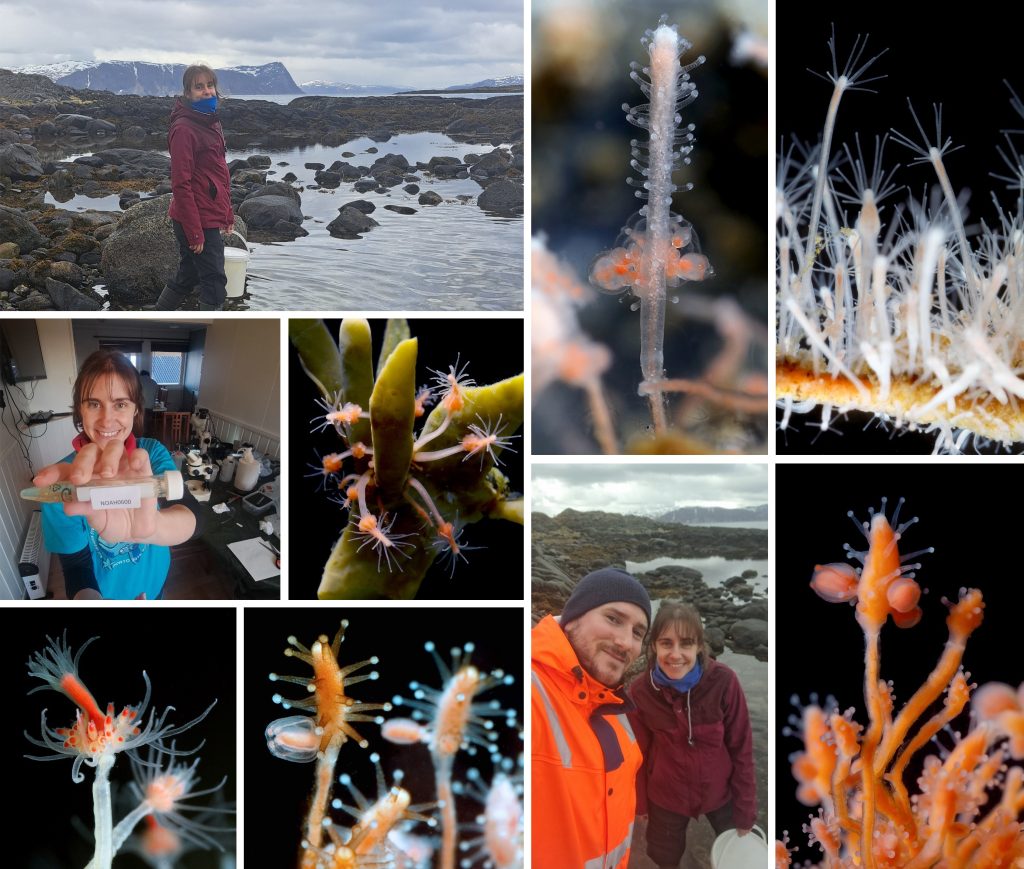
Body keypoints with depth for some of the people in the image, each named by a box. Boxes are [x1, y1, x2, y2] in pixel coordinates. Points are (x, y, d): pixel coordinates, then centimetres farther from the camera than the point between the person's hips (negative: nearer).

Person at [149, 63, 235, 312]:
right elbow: (181, 184, -19)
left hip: (212, 218, 9)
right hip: (198, 222, -9)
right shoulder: (184, 128, -16)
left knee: (187, 276, 19)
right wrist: (195, 232, -21)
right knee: (215, 282, -3)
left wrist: (228, 214, 17)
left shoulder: (212, 123, 12)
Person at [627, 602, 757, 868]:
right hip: (666, 795, 1)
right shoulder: (640, 690, -20)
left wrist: (746, 811, -9)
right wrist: (641, 802, 4)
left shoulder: (723, 681, -25)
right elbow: (639, 753, -6)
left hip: (720, 791, 0)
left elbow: (741, 749, -14)